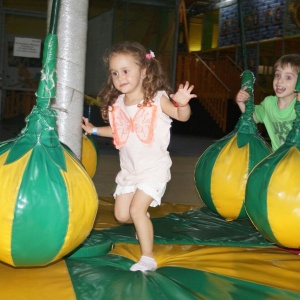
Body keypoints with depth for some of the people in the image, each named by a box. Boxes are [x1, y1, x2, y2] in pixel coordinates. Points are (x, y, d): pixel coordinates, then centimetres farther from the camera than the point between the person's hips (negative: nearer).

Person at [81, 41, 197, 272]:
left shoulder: (156, 99, -14)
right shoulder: (117, 104, 2)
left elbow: (182, 116, -21)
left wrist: (182, 103, -41)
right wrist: (94, 130, 15)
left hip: (154, 168, -6)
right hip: (129, 169, 6)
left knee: (137, 210, -16)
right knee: (121, 215, 9)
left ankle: (148, 258, 0)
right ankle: (144, 222, 43)